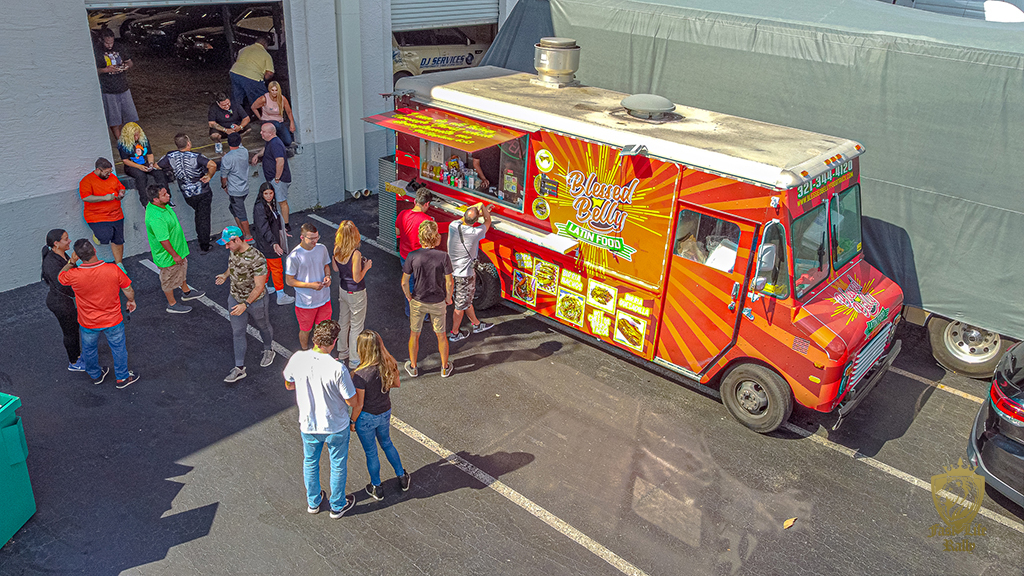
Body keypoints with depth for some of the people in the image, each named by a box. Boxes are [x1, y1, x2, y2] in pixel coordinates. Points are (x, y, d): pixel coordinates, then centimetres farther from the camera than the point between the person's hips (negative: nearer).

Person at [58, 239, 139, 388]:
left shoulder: (74, 275, -27)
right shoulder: (113, 270, -27)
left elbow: (60, 278, -1)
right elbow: (128, 291, -11)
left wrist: (71, 262, -12)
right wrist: (131, 301, 9)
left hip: (88, 324, 1)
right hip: (113, 321, 0)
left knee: (89, 350, 28)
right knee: (118, 348, 23)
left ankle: (96, 376, 51)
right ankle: (122, 377, 41)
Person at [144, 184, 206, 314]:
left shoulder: (161, 205, -6)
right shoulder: (155, 218, -38)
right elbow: (163, 240, -32)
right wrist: (175, 255, -21)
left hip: (177, 247, 10)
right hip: (167, 254, -10)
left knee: (181, 270, 30)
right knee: (169, 279, 12)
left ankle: (186, 292, 52)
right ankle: (172, 305, 32)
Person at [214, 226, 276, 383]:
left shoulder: (256, 259, -31)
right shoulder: (233, 251, -8)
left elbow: (259, 286, -29)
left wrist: (246, 304, -33)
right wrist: (225, 275, 9)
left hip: (255, 300, -6)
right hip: (235, 298, 6)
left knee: (263, 326, 20)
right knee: (237, 332, 10)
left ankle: (268, 350, 48)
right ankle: (239, 368, 19)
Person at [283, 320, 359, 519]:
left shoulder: (297, 359, -20)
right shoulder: (338, 369, -31)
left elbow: (289, 385, 0)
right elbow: (352, 401, -20)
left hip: (308, 425, 3)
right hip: (336, 426, -3)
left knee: (310, 462, 28)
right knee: (338, 466, 22)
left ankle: (313, 502, 48)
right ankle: (337, 506, 41)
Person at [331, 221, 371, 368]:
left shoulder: (337, 250, -10)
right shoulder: (355, 254, -30)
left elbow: (335, 267, 5)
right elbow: (357, 278, -25)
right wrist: (366, 267, -9)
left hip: (342, 290, 7)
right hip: (356, 293, -7)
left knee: (343, 322, 23)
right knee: (356, 326, 9)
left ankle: (342, 353, 40)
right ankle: (354, 360, 22)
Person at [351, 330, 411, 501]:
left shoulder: (361, 375, -33)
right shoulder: (389, 364, -17)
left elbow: (358, 405, -22)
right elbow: (396, 384, 3)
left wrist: (352, 422, -5)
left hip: (366, 418, -5)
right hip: (385, 412, 5)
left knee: (371, 453, 18)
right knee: (386, 443, 31)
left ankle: (376, 488, 39)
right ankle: (402, 477, 45)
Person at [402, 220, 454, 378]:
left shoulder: (413, 256, -16)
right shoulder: (443, 257, -20)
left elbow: (404, 283, -11)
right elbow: (450, 283, -15)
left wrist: (409, 297, 7)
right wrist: (448, 298, 3)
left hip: (417, 302, 1)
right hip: (438, 303, 0)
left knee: (414, 335, 20)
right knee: (441, 335, 19)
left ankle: (413, 367, 35)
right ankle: (445, 368, 34)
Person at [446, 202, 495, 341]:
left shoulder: (453, 226, -11)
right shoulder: (475, 233, -27)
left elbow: (462, 220, 13)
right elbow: (488, 222, -7)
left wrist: (483, 211, 18)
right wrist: (482, 206, 7)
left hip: (453, 270, 7)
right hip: (465, 274, -7)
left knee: (467, 299, 24)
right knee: (461, 304, 11)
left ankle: (476, 324, 43)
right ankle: (454, 333, 25)